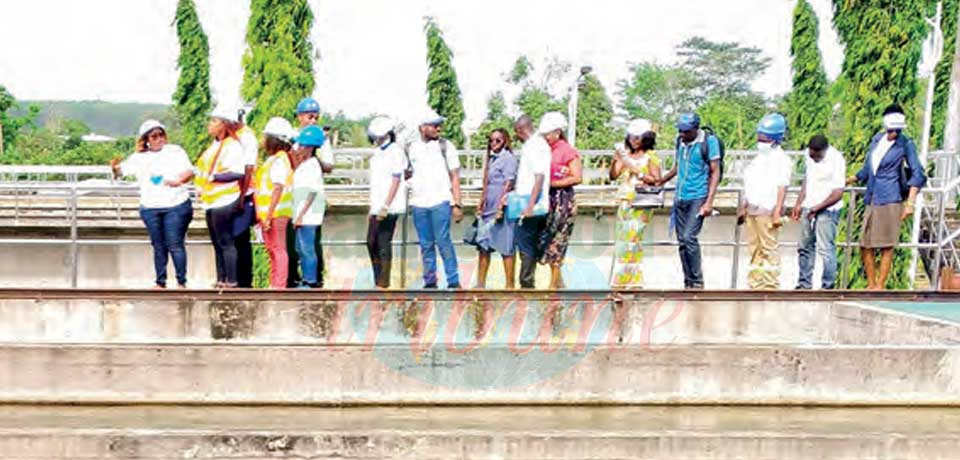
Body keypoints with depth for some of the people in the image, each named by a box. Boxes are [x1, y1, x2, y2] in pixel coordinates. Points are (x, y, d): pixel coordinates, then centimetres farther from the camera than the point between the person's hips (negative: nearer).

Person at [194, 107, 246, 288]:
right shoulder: (216, 144, 15)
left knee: (226, 242, -6)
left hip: (224, 201, -9)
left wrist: (213, 177, -19)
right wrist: (201, 187, 10)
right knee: (217, 243, 12)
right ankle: (221, 280, 19)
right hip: (211, 201, 9)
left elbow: (237, 173, -23)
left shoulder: (232, 145, -12)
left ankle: (231, 282, -2)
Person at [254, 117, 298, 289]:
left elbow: (278, 189, -22)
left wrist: (268, 215, -24)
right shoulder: (273, 160, 15)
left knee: (278, 250, -5)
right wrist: (262, 215, 20)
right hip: (269, 214, 10)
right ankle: (275, 285, 25)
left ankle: (279, 286, -1)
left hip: (276, 214, -10)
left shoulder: (279, 161, -15)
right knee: (273, 250, 16)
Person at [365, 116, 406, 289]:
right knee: (372, 243, 10)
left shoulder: (395, 151, -9)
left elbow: (396, 181, -14)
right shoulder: (377, 152, 17)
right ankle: (378, 281, 19)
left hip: (389, 208, -9)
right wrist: (372, 208, 18)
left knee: (384, 244, -5)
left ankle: (383, 283, 1)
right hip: (377, 207, 9)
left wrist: (385, 206, -19)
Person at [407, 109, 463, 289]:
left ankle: (453, 281, -2)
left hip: (440, 202, -3)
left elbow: (455, 177, 2)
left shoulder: (446, 146, 4)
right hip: (418, 203, 3)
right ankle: (429, 281, 16)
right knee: (426, 245, 8)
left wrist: (457, 204, -3)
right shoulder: (412, 148, 10)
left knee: (443, 242, -8)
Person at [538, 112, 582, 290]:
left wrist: (552, 183, -15)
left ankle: (553, 284, 6)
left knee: (555, 241, -3)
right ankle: (559, 282, 19)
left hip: (563, 200, -7)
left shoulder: (568, 151, -8)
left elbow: (577, 178, -14)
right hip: (548, 199, 7)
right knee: (546, 241, 7)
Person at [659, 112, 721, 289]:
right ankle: (688, 283, 15)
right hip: (680, 197, 6)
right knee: (682, 241, 6)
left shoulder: (709, 141, -7)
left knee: (689, 237, -16)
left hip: (698, 197, -6)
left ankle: (697, 282, -2)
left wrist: (709, 202, -14)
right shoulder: (680, 140, 10)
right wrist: (659, 181, 17)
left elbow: (715, 173, -8)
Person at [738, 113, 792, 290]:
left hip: (767, 211, -8)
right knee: (755, 249, 9)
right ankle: (756, 284, 14)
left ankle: (771, 285, -3)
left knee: (769, 248, -6)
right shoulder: (759, 158, 18)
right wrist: (743, 208, 21)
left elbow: (782, 188, -12)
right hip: (752, 210, 8)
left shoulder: (781, 160, -6)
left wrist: (777, 212, -19)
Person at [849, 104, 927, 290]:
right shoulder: (877, 140, 14)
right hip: (872, 200, 6)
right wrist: (848, 181, 35)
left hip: (890, 200, -6)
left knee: (886, 246, -4)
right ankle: (871, 284, 15)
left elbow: (917, 173, -4)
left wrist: (910, 203, -13)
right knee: (865, 245, 5)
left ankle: (880, 285, 3)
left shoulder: (905, 144, -1)